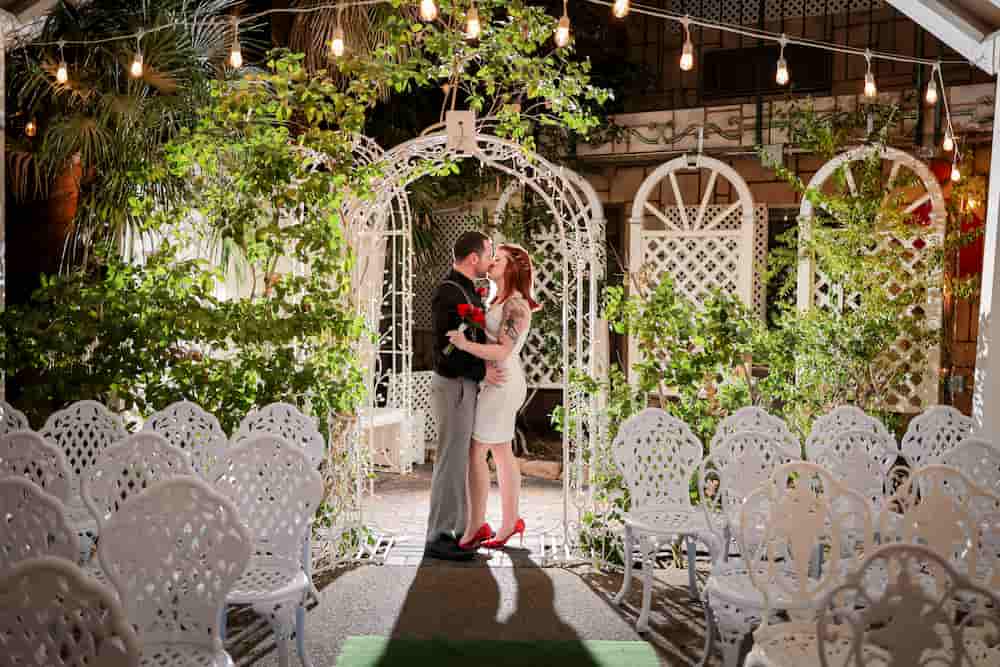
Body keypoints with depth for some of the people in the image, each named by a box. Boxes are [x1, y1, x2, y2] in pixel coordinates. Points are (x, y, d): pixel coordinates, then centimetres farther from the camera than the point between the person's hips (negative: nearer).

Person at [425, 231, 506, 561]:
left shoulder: (467, 290, 12)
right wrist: (482, 372, -16)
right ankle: (438, 538, 2)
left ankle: (460, 528, 23)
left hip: (466, 382, 10)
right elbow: (445, 348, -23)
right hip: (454, 384, -10)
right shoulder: (447, 293, -19)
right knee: (451, 459, -5)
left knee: (461, 458, 14)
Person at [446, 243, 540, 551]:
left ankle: (475, 527, -1)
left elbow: (503, 352, -24)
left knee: (475, 452, -7)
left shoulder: (515, 305, -15)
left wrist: (465, 344, -33)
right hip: (498, 383, 10)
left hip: (502, 384, -10)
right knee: (501, 453, 13)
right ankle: (510, 523, 22)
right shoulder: (500, 301, 14)